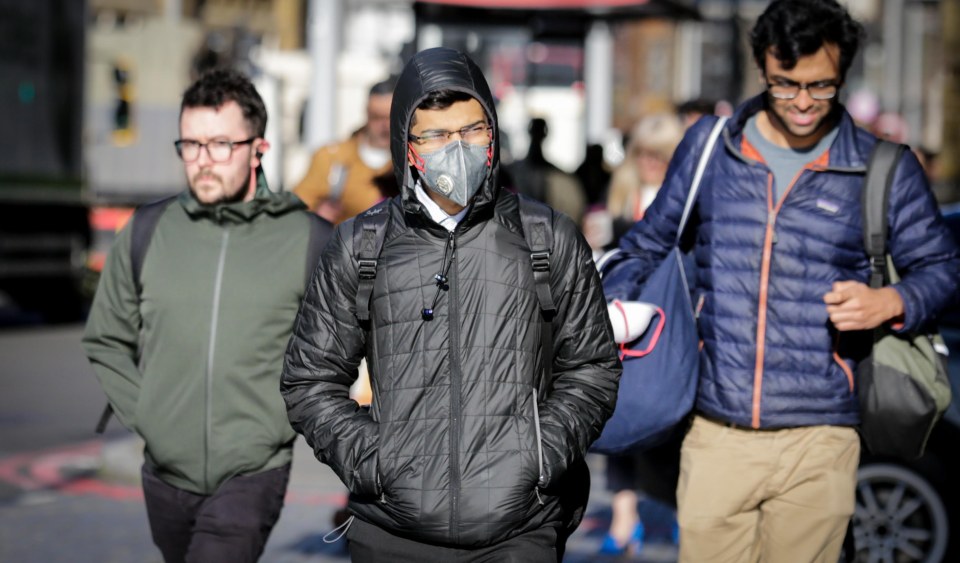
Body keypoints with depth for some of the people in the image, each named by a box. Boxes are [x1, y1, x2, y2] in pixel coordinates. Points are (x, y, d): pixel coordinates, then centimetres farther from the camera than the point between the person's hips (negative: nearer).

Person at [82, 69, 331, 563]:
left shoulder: (309, 239, -5)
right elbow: (106, 340, 13)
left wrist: (290, 412, -2)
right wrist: (143, 414, 3)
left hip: (255, 472, -4)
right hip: (166, 471, 4)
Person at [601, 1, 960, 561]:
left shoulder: (885, 169, 3)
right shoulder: (709, 145, 8)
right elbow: (650, 243, 18)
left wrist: (890, 302, -9)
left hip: (819, 444, -1)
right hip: (717, 435, 1)